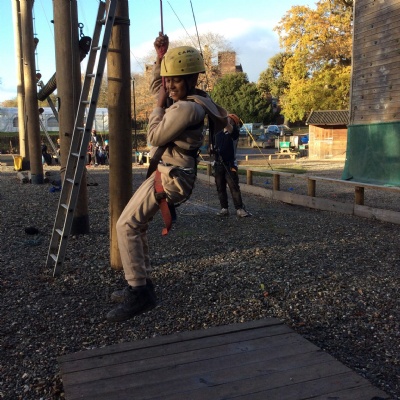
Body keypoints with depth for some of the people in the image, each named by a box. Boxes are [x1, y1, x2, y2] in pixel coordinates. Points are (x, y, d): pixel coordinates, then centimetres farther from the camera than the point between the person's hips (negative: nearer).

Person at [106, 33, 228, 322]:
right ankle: (142, 284, 24)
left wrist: (160, 104, -4)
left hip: (169, 176, -11)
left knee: (126, 225, -15)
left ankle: (140, 292, -12)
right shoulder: (192, 100, 12)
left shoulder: (186, 108, -20)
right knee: (137, 225, 17)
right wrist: (160, 57, 17)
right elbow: (156, 87, 28)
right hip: (170, 173, 11)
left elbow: (156, 137, -15)